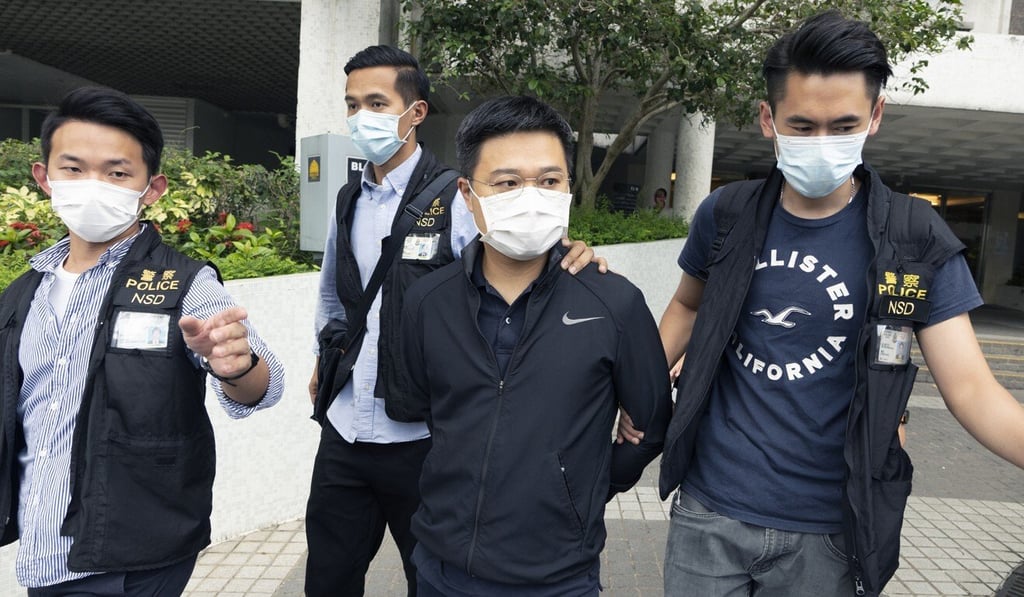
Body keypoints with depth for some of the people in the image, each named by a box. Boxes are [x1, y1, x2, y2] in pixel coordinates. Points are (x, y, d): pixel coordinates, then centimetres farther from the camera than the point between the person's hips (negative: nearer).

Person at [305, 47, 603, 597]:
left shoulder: (457, 201, -11)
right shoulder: (348, 202, 8)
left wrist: (569, 260, -35)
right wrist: (325, 360, 15)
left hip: (421, 438, -5)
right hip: (343, 433, 5)